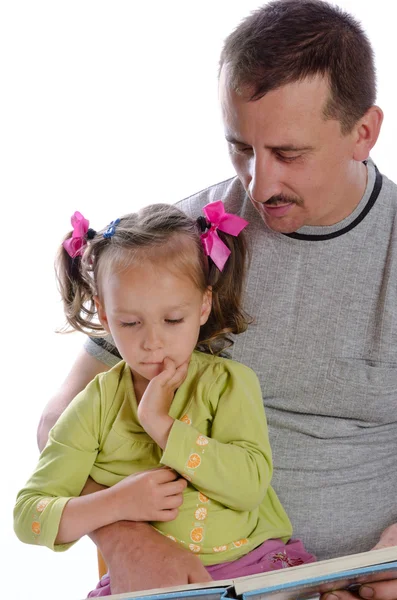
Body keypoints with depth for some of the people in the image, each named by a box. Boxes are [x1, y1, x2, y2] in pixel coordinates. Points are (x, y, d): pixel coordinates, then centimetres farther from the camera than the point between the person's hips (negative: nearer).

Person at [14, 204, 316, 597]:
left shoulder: (230, 383, 2)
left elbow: (250, 484, -13)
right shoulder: (96, 406, 3)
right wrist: (117, 503, -14)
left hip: (251, 564, 2)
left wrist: (160, 423, -16)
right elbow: (27, 514, 1)